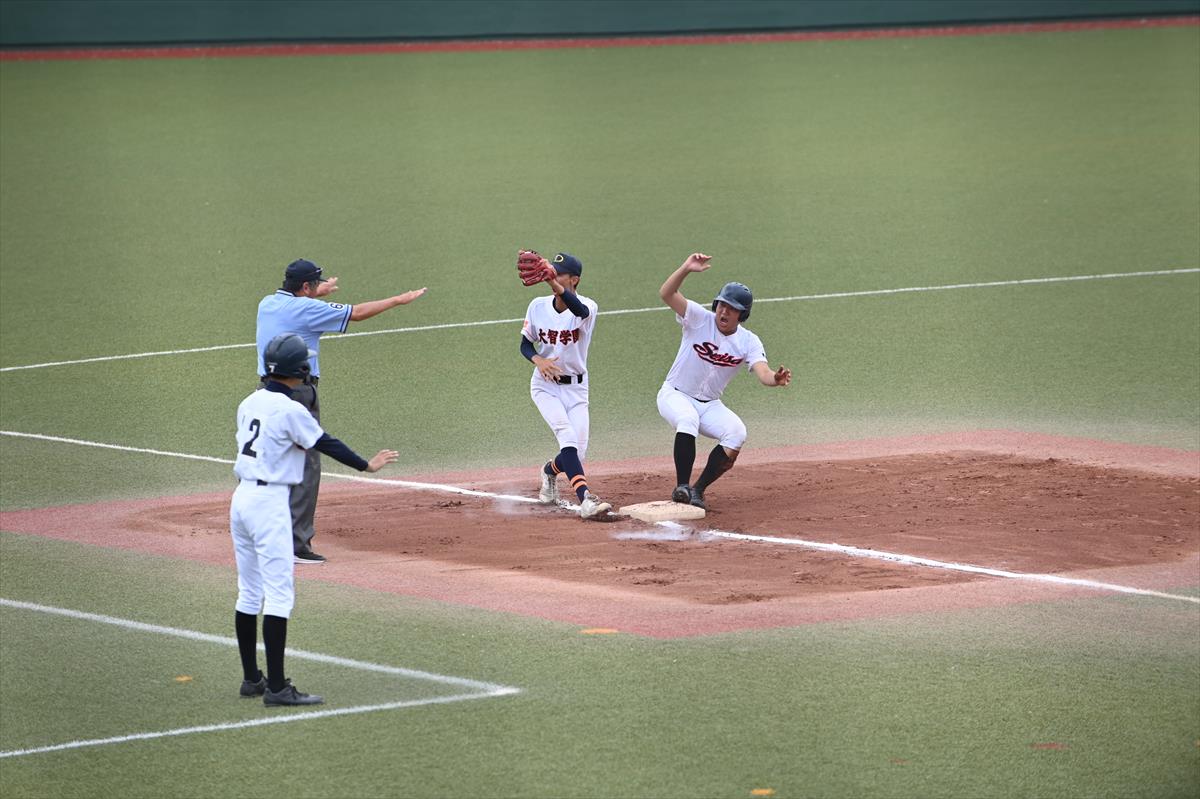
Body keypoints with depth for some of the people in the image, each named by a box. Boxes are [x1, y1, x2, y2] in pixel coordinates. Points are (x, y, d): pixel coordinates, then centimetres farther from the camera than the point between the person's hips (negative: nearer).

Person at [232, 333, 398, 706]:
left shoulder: (249, 403, 8)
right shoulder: (290, 410, -14)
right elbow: (327, 444, -8)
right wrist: (366, 465, 4)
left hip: (241, 497, 8)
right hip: (270, 503, -8)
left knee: (249, 593, 15)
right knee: (279, 594, -6)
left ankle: (251, 679, 21)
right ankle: (276, 687, -9)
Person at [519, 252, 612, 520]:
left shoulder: (586, 308, -15)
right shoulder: (538, 306, -4)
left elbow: (578, 309, -41)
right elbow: (525, 344, 6)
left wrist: (554, 283, -60)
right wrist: (539, 360, -18)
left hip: (576, 388, 0)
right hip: (545, 386, 0)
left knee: (577, 453, -2)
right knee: (568, 436, -23)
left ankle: (550, 470, 34)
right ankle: (585, 498, -31)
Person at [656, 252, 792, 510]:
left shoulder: (748, 342, -7)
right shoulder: (700, 319, -14)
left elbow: (763, 373, -24)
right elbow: (666, 293, -27)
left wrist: (775, 379, -49)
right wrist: (686, 268, -43)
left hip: (710, 404, 3)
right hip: (675, 395, -3)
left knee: (736, 433, -22)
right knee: (688, 421, -36)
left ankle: (697, 490, -9)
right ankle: (681, 486, -27)